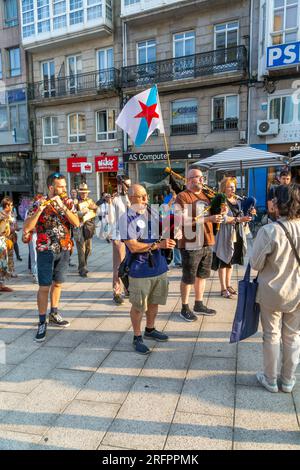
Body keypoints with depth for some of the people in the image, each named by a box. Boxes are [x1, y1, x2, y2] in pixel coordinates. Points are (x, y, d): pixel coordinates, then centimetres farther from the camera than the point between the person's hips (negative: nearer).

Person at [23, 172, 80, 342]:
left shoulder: (68, 202, 2)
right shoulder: (39, 204, -9)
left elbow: (77, 223, -12)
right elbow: (26, 228, -16)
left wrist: (62, 206, -22)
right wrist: (40, 209, -28)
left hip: (65, 250, 4)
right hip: (46, 250, -4)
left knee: (58, 283, 15)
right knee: (44, 287, -3)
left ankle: (54, 314, 31)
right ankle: (42, 323, 8)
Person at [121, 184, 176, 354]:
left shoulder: (154, 214, 7)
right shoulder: (127, 218, -12)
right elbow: (133, 246, -19)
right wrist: (158, 245, -18)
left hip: (159, 267, 6)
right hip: (140, 270, -6)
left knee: (154, 302, 19)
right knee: (138, 306, 6)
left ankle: (150, 330, 40)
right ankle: (137, 338, 23)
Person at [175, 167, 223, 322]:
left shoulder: (205, 195, 14)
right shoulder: (182, 197, -10)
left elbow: (211, 214, 23)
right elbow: (184, 220, -21)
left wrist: (219, 213, 0)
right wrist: (208, 218, -25)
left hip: (207, 243, 7)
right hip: (191, 245, -7)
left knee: (202, 275, 16)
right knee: (188, 278, 4)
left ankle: (199, 305, 32)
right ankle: (185, 308, 19)